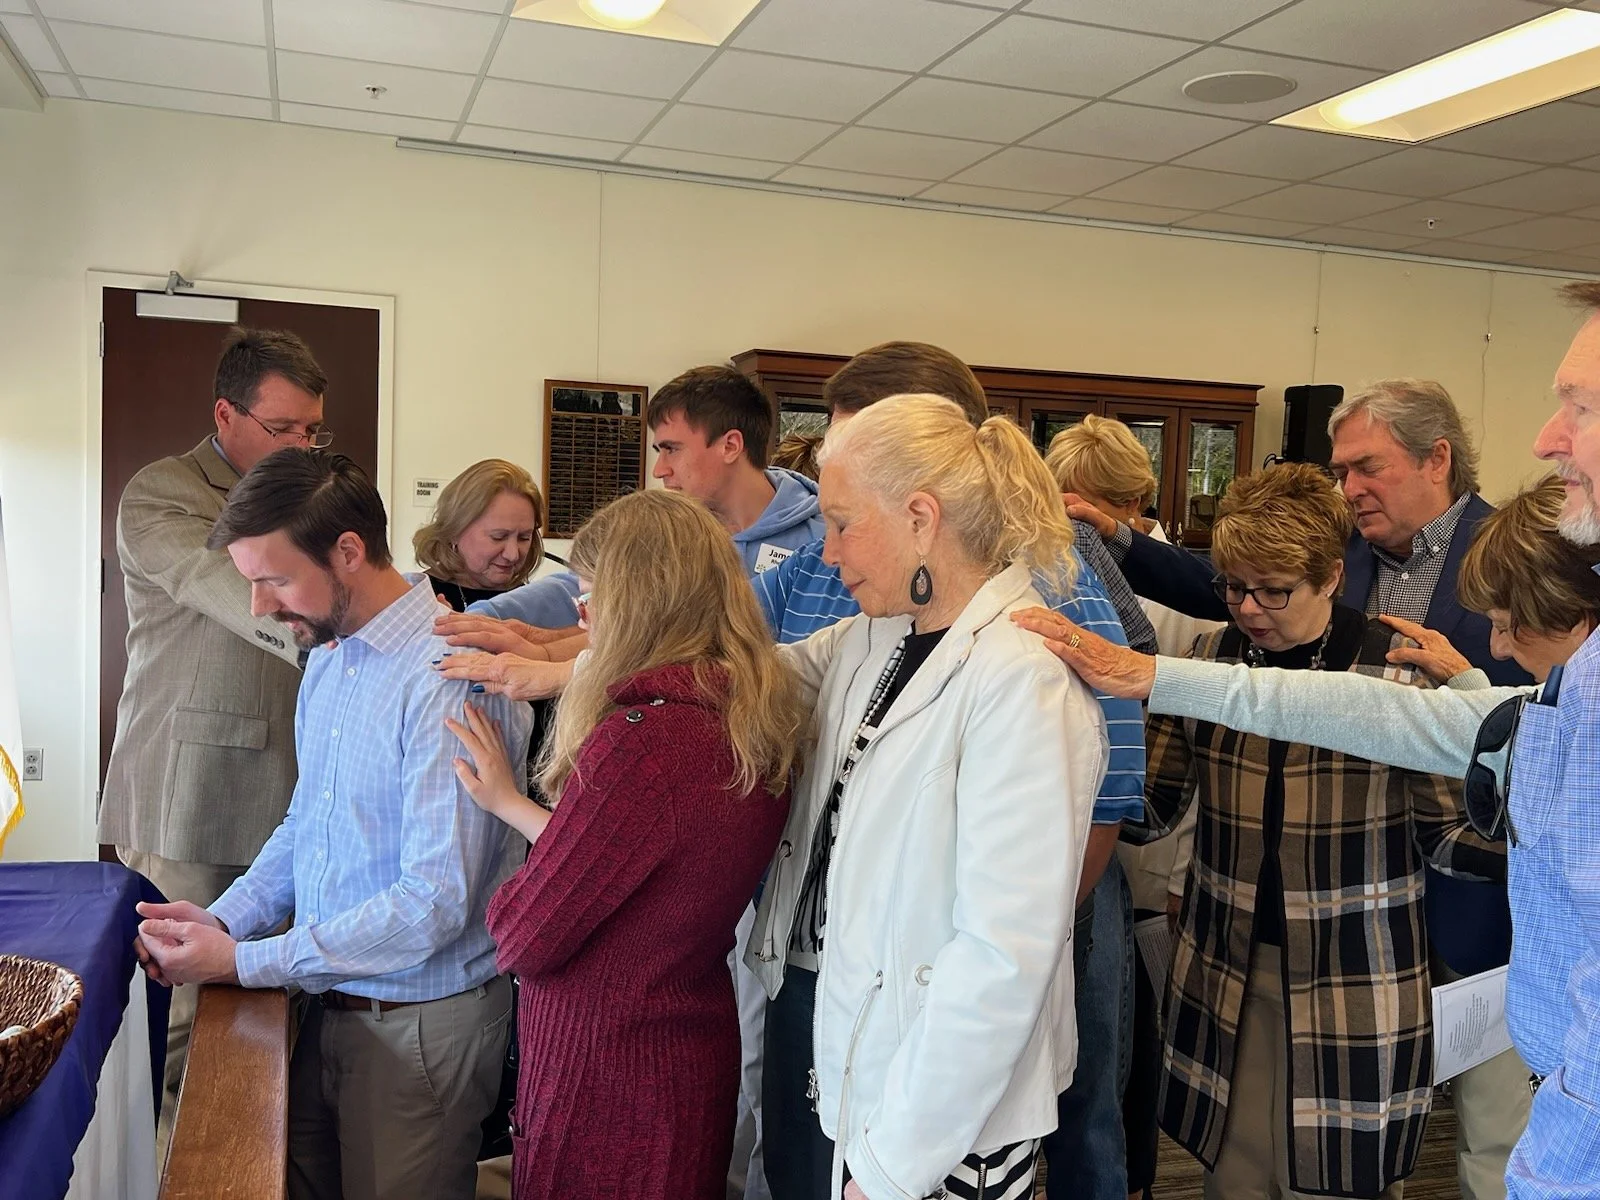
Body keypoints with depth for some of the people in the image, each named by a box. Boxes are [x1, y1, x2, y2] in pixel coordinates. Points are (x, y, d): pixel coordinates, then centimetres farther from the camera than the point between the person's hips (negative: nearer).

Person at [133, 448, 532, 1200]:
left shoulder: (449, 679, -25)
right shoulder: (327, 657, 5)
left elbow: (435, 903, -26)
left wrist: (242, 961, -20)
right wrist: (224, 918, -2)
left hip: (418, 1025, -7)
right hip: (328, 1006, 8)